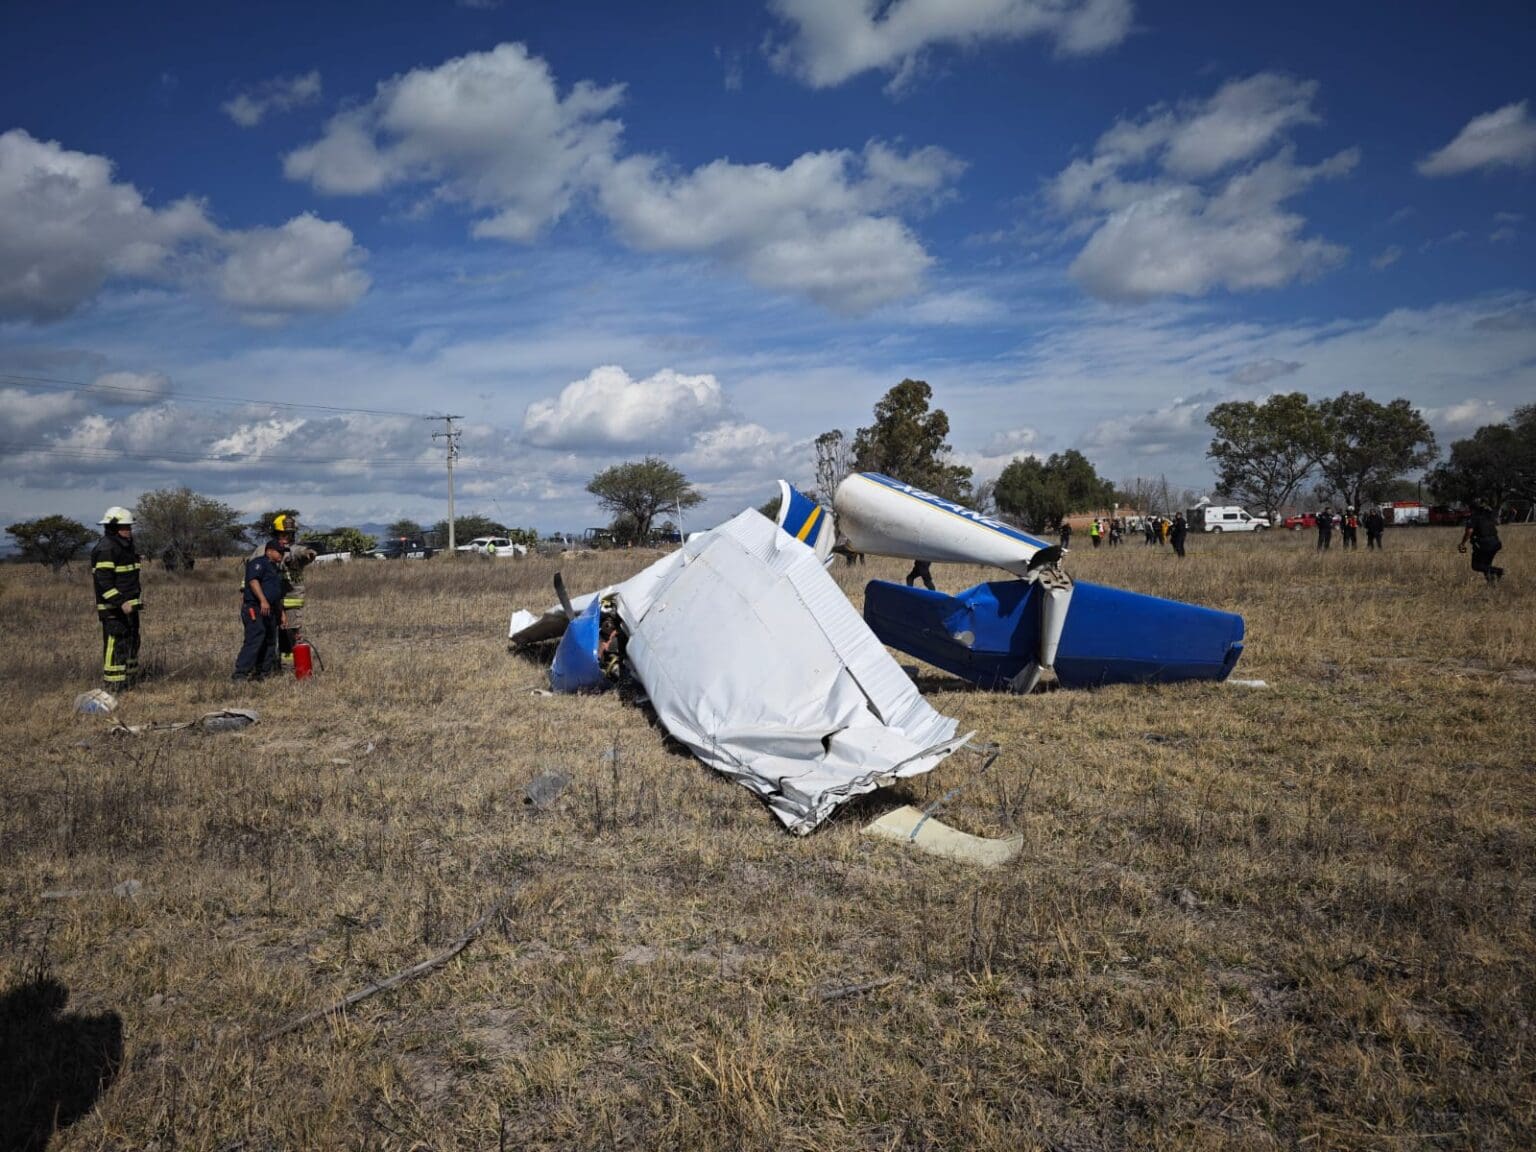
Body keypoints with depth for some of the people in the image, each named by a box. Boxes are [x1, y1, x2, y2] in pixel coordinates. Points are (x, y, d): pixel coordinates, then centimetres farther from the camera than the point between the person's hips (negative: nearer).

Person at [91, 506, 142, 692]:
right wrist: (121, 602, -28)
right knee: (115, 645, -9)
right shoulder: (105, 549, -16)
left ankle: (130, 682, 23)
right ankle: (113, 686, -6)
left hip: (129, 605, 10)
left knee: (132, 642, 14)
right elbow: (103, 581, -22)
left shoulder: (127, 546, 15)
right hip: (113, 608, -10)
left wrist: (137, 600, 23)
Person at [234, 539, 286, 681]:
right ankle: (240, 674, -18)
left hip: (270, 611, 10)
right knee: (254, 640, -18)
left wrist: (281, 613, 29)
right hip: (255, 609, -10)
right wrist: (263, 600, -32)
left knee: (270, 643, 9)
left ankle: (261, 673, 13)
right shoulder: (258, 563, -4)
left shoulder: (276, 569, 26)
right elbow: (253, 581, -21)